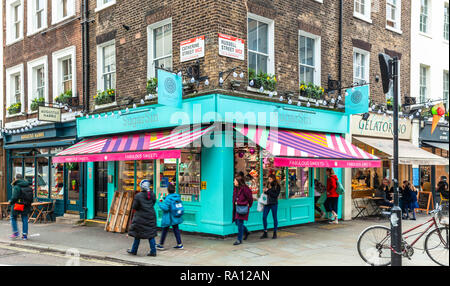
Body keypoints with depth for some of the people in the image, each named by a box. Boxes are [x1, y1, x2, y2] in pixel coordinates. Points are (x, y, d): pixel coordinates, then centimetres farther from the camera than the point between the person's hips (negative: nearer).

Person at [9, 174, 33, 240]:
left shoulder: (16, 187, -13)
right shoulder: (29, 186, 6)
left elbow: (14, 197, -19)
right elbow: (31, 198, 7)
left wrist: (11, 202, -1)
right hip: (26, 206, 5)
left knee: (13, 218, 15)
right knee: (25, 219, 9)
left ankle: (15, 232, 11)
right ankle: (25, 235, 10)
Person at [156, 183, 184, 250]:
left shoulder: (168, 198, -21)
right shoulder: (178, 196, 0)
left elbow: (165, 208, -23)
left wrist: (160, 203, -6)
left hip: (169, 218, -6)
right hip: (176, 217, 6)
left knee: (164, 230, 6)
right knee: (176, 230, 13)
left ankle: (161, 245, 17)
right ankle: (179, 244, 13)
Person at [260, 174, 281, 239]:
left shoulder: (277, 186, -3)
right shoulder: (268, 185, 12)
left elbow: (276, 195, -13)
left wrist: (268, 191, -13)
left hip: (274, 203, -4)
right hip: (267, 203, 4)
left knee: (274, 218, 5)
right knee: (264, 217, -2)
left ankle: (275, 233, 16)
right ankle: (265, 233, 8)